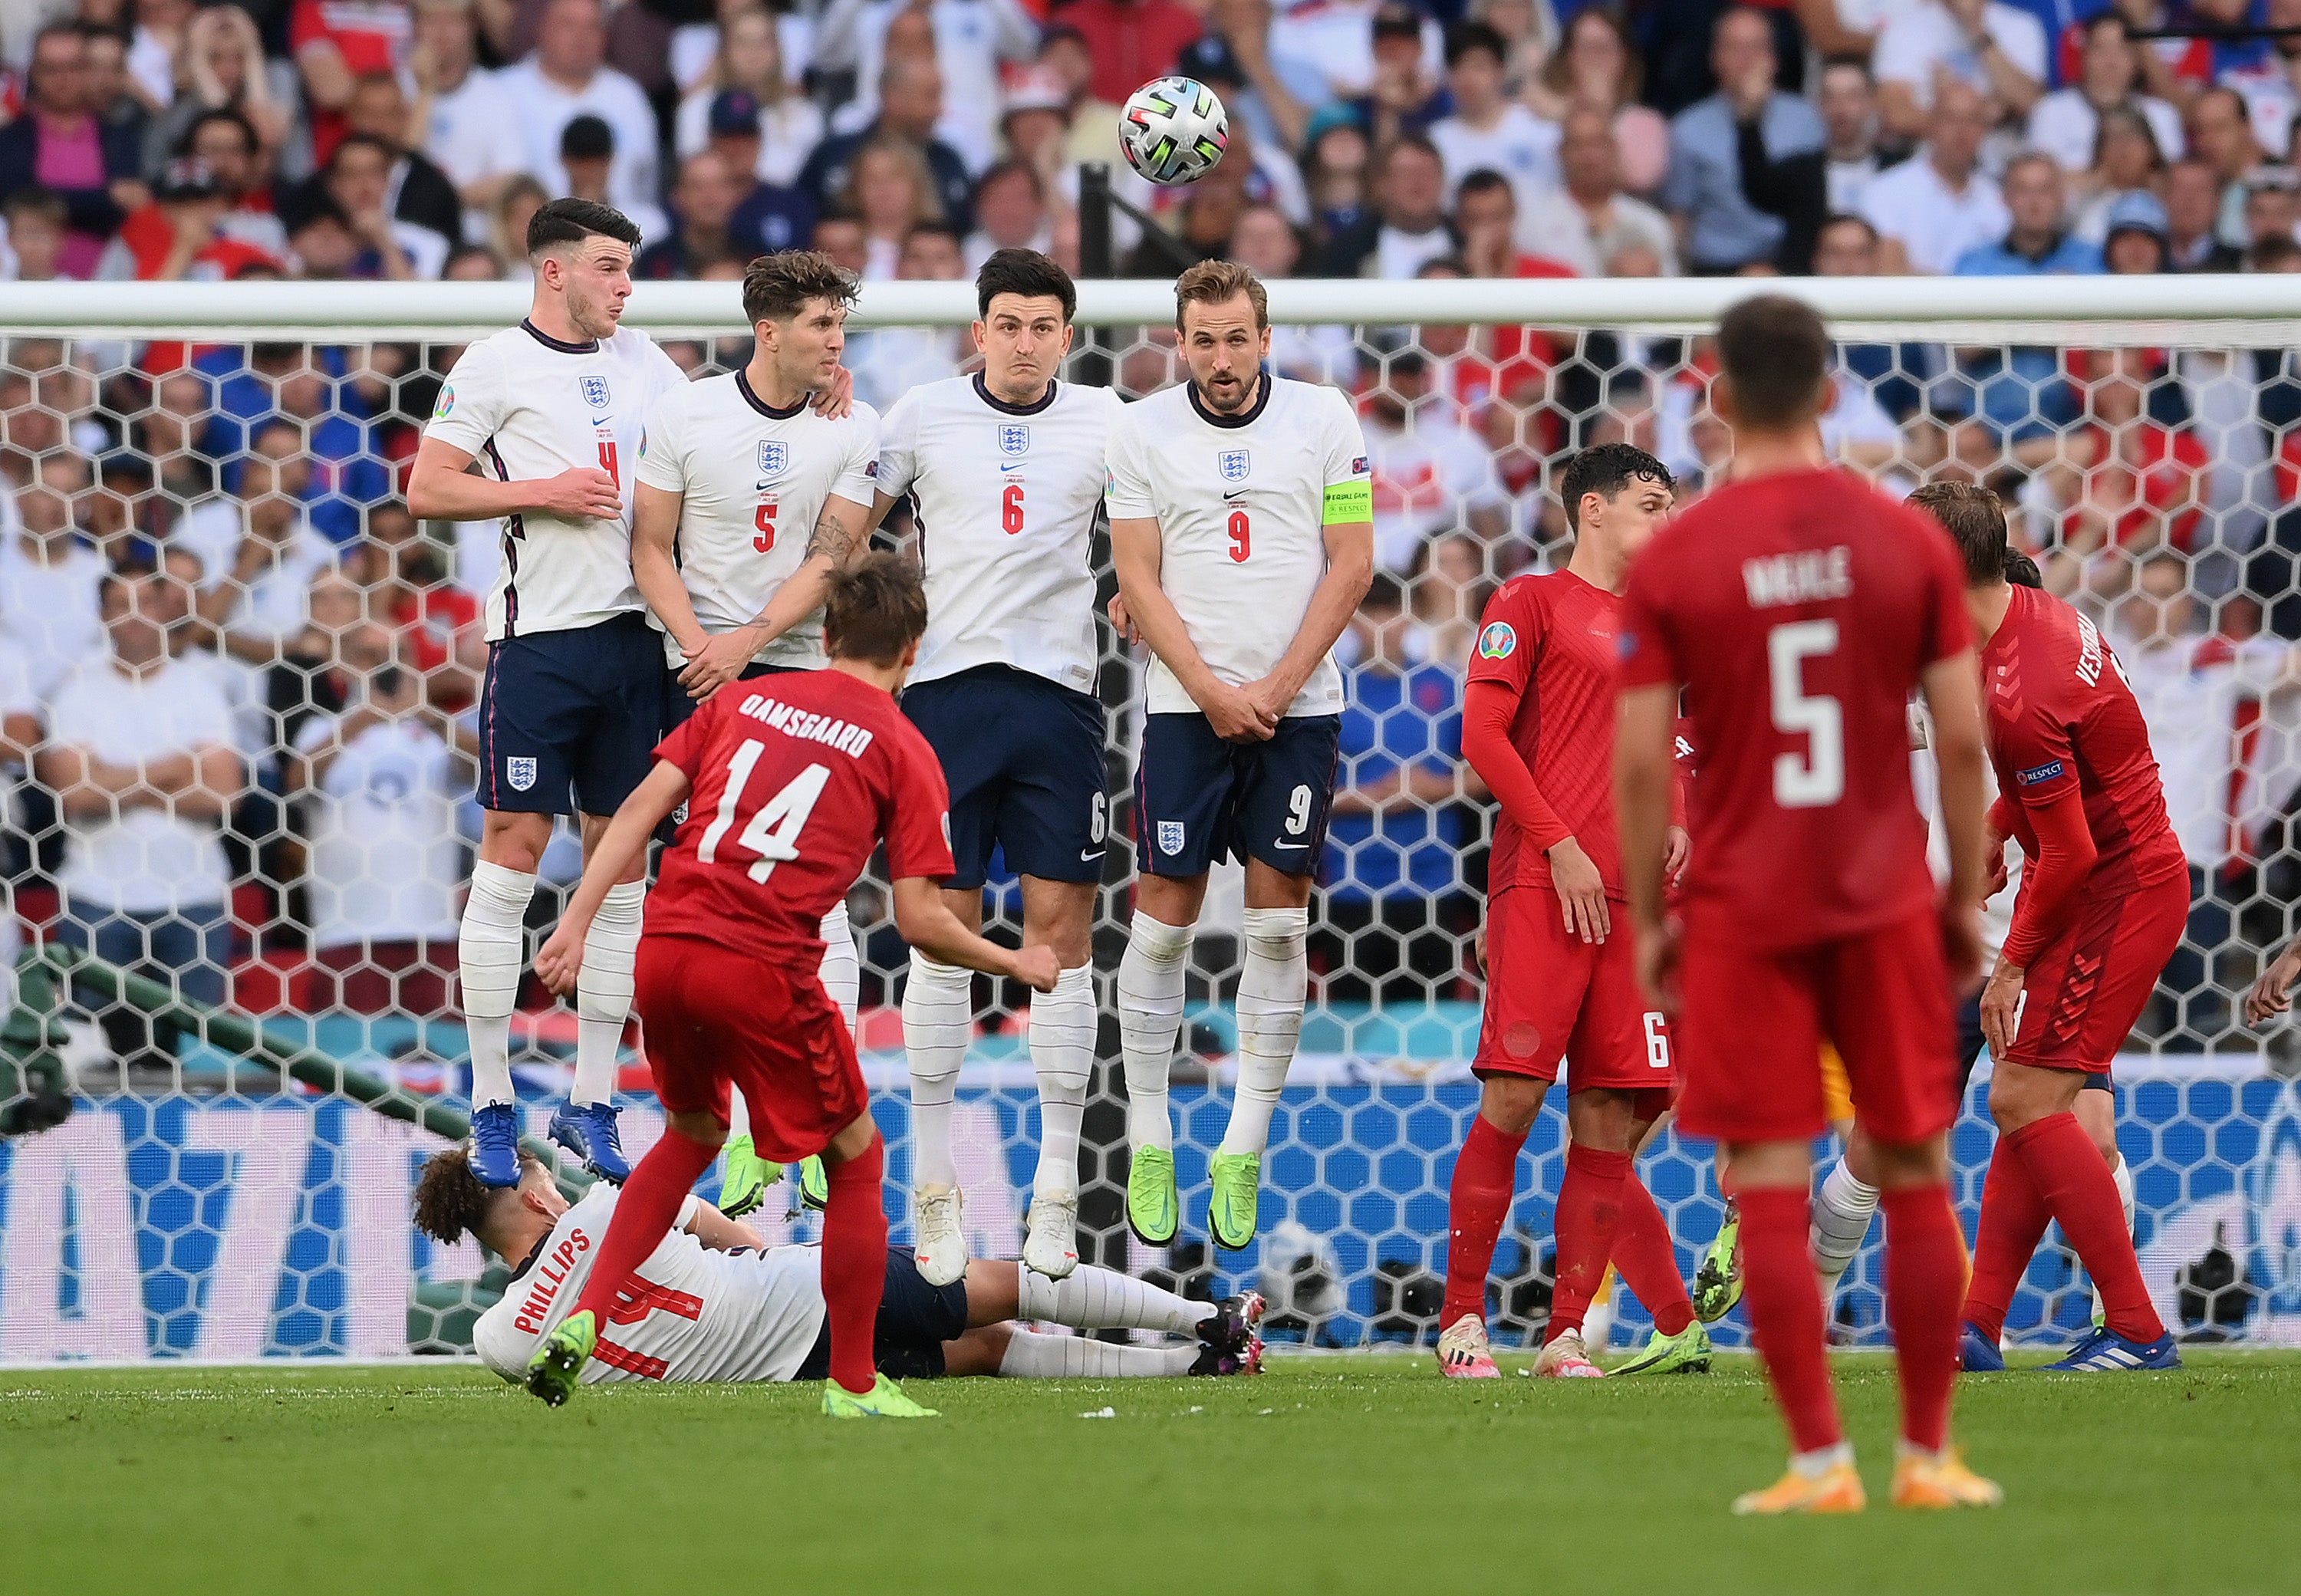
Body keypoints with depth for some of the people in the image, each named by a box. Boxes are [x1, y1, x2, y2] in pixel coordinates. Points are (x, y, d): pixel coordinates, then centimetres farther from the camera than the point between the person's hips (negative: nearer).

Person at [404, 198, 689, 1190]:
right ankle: (490, 1104, 0)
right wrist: (543, 491, -12)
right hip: (540, 634, -5)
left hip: (635, 634, 6)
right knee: (513, 850, -6)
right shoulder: (496, 366, -2)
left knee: (623, 857, 5)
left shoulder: (642, 362, 14)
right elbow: (426, 489, -3)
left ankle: (592, 1103, 11)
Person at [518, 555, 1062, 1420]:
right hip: (763, 972, -5)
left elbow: (640, 809, 7)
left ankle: (585, 1319, 16)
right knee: (856, 1157, 14)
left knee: (691, 1136, 29)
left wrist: (576, 924, 4)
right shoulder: (902, 751, 4)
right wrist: (1016, 965, 14)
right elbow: (921, 922, -1)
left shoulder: (743, 700, 16)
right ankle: (853, 1387, 16)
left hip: (665, 950, 5)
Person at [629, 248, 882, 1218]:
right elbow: (651, 549, 1)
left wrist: (748, 640, -15)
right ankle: (746, 1128, 3)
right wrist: (698, 647, -12)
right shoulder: (684, 414, -2)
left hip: (805, 674, 0)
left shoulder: (853, 429, 0)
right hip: (698, 675, 0)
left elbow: (833, 557, -4)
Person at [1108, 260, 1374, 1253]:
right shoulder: (1142, 433, 2)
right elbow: (1140, 582, 1)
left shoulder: (1324, 420, 1)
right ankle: (1149, 1148, 6)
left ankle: (1244, 1152, 5)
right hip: (1186, 706, 0)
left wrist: (1276, 687, -7)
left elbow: (1351, 566, 0)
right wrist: (1212, 690, -9)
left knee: (1279, 923, 0)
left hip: (1299, 707, 0)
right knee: (1163, 915, -2)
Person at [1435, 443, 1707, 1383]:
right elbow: (1482, 733, -5)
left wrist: (1675, 821, 8)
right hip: (1540, 885, -6)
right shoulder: (1532, 603, 3)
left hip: (1628, 900, 6)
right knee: (1512, 1096, -11)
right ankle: (1462, 1320, -5)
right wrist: (1560, 845, -11)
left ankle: (1566, 1335, 2)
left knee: (1608, 1117, 0)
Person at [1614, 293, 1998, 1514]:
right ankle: (1928, 1456, 13)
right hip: (1886, 901, 1)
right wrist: (1968, 899, 9)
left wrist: (1649, 921, 6)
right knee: (1916, 1174, 10)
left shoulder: (1671, 563, -4)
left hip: (1741, 909, -1)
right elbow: (1963, 738, -1)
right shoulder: (1909, 543, -1)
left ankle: (1821, 1463, -4)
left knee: (1770, 1188, 0)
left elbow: (1641, 764, -5)